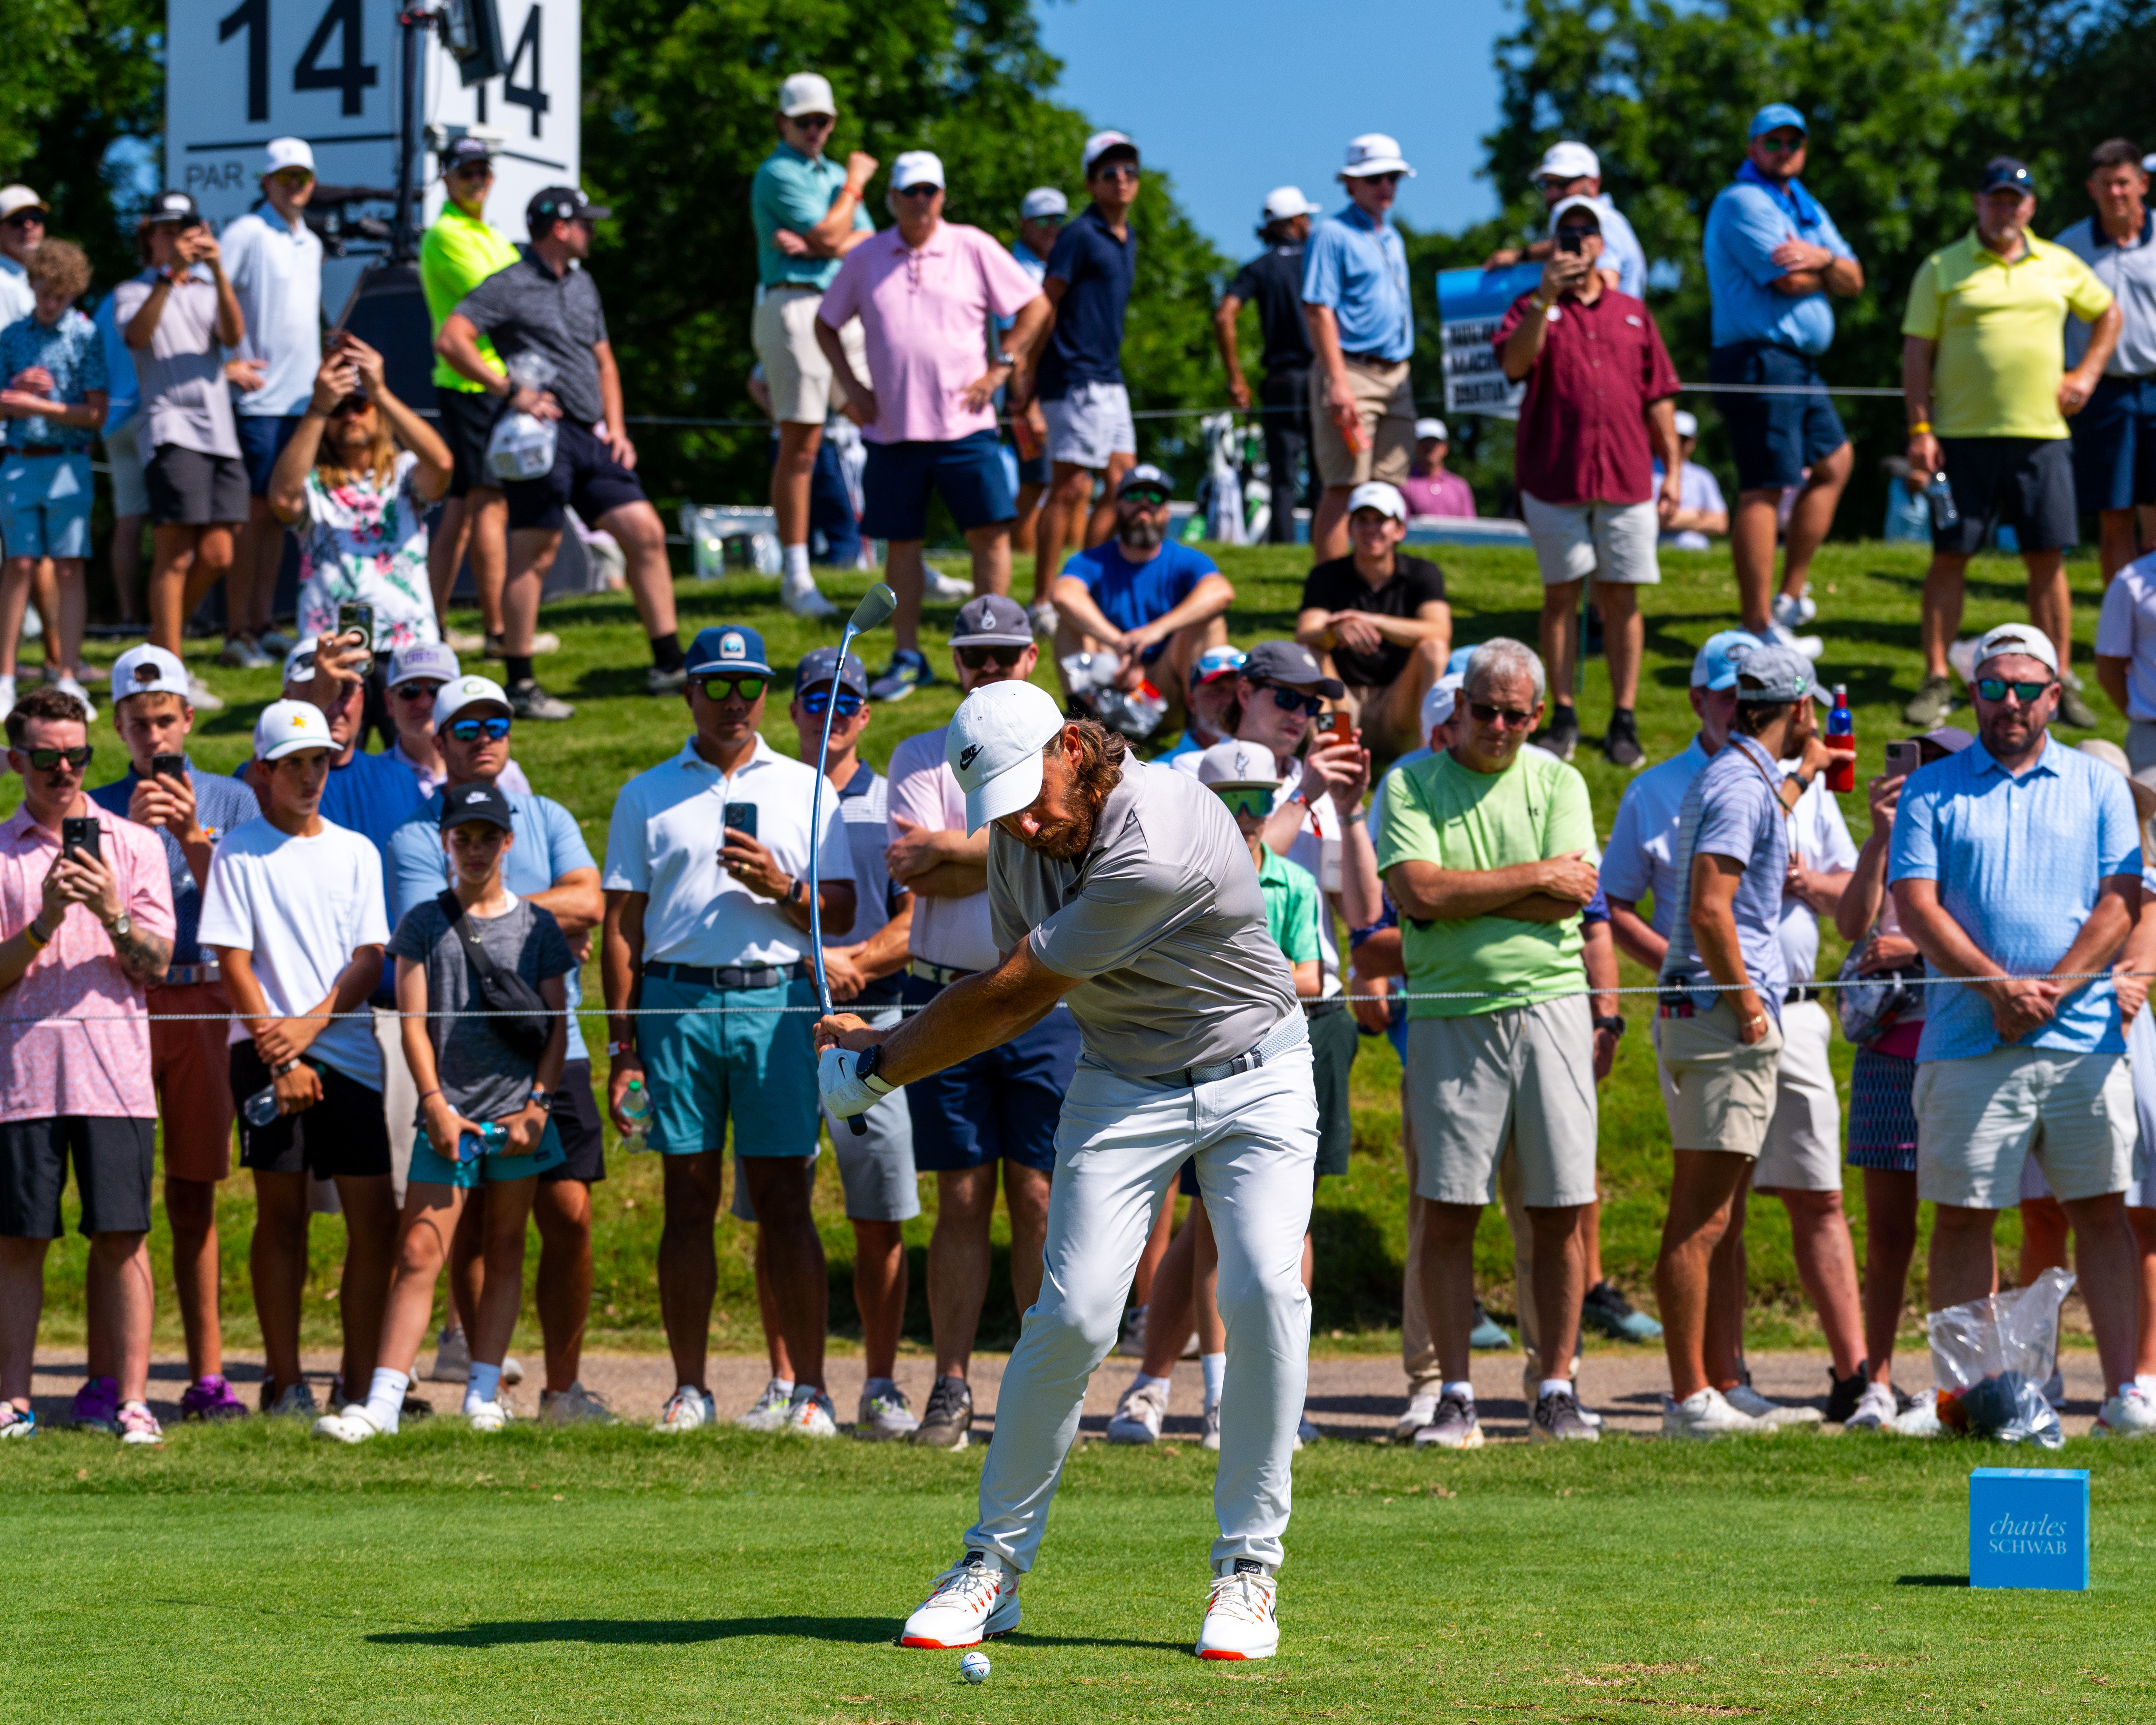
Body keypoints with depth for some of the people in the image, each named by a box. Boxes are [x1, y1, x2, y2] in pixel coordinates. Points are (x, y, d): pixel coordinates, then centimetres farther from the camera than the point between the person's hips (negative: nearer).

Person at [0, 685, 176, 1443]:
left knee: (121, 1236, -1)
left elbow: (155, 963, 3)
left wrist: (112, 914, -14)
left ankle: (121, 1397, 2)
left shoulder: (133, 845, 9)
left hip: (115, 1069, 1)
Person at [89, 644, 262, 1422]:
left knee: (194, 1194, 3)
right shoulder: (100, 807, 12)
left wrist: (192, 837, -10)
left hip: (203, 1000, 1)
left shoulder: (230, 800, 12)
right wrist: (129, 832, -11)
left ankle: (207, 1373, 4)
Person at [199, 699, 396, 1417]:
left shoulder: (356, 852, 12)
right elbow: (233, 963, -3)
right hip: (267, 1051, -3)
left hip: (348, 1051, 3)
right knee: (281, 1215, 0)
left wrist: (310, 1024, -9)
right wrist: (277, 1054, -10)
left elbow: (369, 959, 6)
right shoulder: (239, 852, 2)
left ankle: (361, 1377, 3)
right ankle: (285, 1380, 4)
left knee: (375, 1217, -3)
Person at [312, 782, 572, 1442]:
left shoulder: (538, 926, 8)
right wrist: (436, 1106, -7)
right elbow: (414, 1021, 2)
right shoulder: (423, 923, 6)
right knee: (420, 1253, -9)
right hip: (448, 1115, -1)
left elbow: (557, 1024, 8)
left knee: (505, 1252, 5)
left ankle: (484, 1392, 12)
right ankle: (383, 1400, -14)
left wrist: (538, 1106, -3)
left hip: (519, 1114, 1)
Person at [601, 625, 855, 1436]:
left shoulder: (806, 790, 13)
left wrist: (783, 887, -11)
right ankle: (690, 1390, 7)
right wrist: (621, 1043, 4)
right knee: (688, 1199, 2)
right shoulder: (647, 795, 13)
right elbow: (622, 924, 11)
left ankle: (809, 1389, -4)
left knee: (783, 1199, -4)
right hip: (677, 1003, 1)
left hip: (775, 1002, -1)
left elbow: (843, 911, 9)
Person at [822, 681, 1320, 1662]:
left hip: (1252, 1074, -5)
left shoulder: (1158, 848, -31)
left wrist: (876, 1071, -12)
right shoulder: (1019, 840, -6)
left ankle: (1248, 1566, -10)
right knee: (1073, 1314, -9)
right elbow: (1020, 1003, 8)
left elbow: (1010, 996, -23)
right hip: (1123, 1088, 5)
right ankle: (995, 1562, 3)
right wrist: (886, 1045, -3)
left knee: (1263, 1292, -21)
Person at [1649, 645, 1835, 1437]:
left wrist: (1804, 773, 55)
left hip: (1711, 1012, 11)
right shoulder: (1741, 786, -13)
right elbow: (1709, 908, -22)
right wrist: (1747, 1003, -17)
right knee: (1700, 1220, -12)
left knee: (1709, 1217, 12)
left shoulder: (1733, 778, 18)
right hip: (1724, 1015, -11)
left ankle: (1708, 1389, 16)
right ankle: (1692, 1398, -14)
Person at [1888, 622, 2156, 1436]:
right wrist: (2000, 987, -12)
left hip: (2084, 1038, 0)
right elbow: (1915, 905, -1)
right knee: (1962, 1214, -1)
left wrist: (2054, 989, -10)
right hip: (1971, 1045, 0)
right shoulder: (1933, 791, 9)